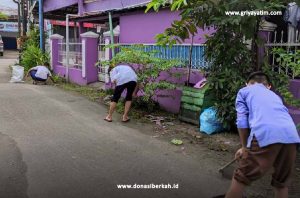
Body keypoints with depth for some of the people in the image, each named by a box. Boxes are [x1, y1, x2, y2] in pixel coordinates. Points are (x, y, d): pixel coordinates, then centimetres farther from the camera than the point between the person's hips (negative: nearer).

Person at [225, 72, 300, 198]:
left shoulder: (244, 91, 25)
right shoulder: (274, 95, 39)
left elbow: (242, 121, 12)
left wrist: (244, 147, 19)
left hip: (265, 134, -5)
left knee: (241, 177, 8)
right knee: (281, 182, 22)